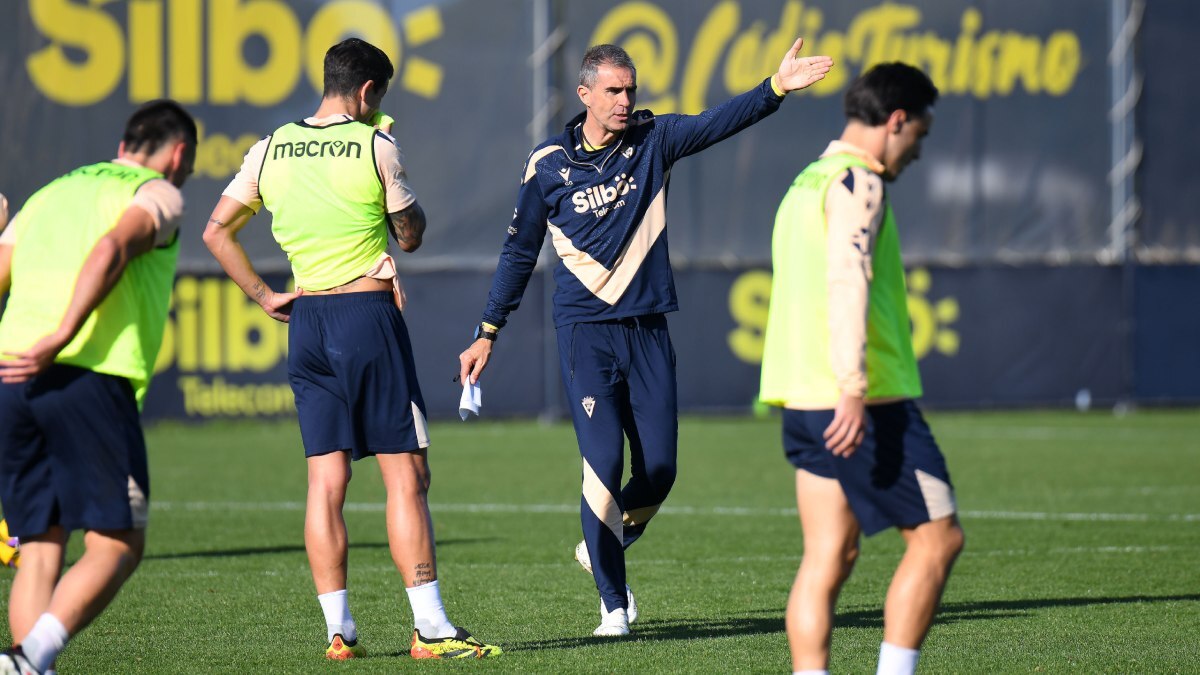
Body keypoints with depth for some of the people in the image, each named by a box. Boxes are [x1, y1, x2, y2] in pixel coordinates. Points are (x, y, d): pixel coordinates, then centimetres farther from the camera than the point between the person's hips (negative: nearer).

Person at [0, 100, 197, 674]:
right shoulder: (159, 196, 8)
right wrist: (60, 339, -21)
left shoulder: (49, 194, 28)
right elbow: (111, 249, -13)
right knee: (117, 546, -2)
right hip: (91, 378, -6)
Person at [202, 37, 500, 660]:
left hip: (305, 321, 5)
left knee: (325, 480, 6)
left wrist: (261, 295, 13)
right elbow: (410, 236, 3)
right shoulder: (375, 148, -7)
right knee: (405, 475, -3)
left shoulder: (270, 151, 7)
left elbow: (216, 230, 11)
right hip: (369, 312, -5)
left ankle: (338, 631, 4)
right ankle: (430, 629, -7)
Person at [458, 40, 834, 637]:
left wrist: (776, 89, -29)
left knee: (659, 469, 1)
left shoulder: (652, 140, 4)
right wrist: (487, 334, 10)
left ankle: (600, 549, 30)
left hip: (648, 329, 3)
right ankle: (614, 605, -4)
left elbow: (719, 122, -12)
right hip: (585, 333, -3)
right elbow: (519, 252, 10)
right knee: (604, 463, -12)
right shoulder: (548, 165, 1)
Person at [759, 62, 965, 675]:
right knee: (937, 538, -2)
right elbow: (848, 281, -22)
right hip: (867, 402, -9)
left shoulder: (804, 183, 21)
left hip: (803, 404, 9)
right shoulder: (858, 182, -10)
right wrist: (853, 389, -29)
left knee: (829, 556, 5)